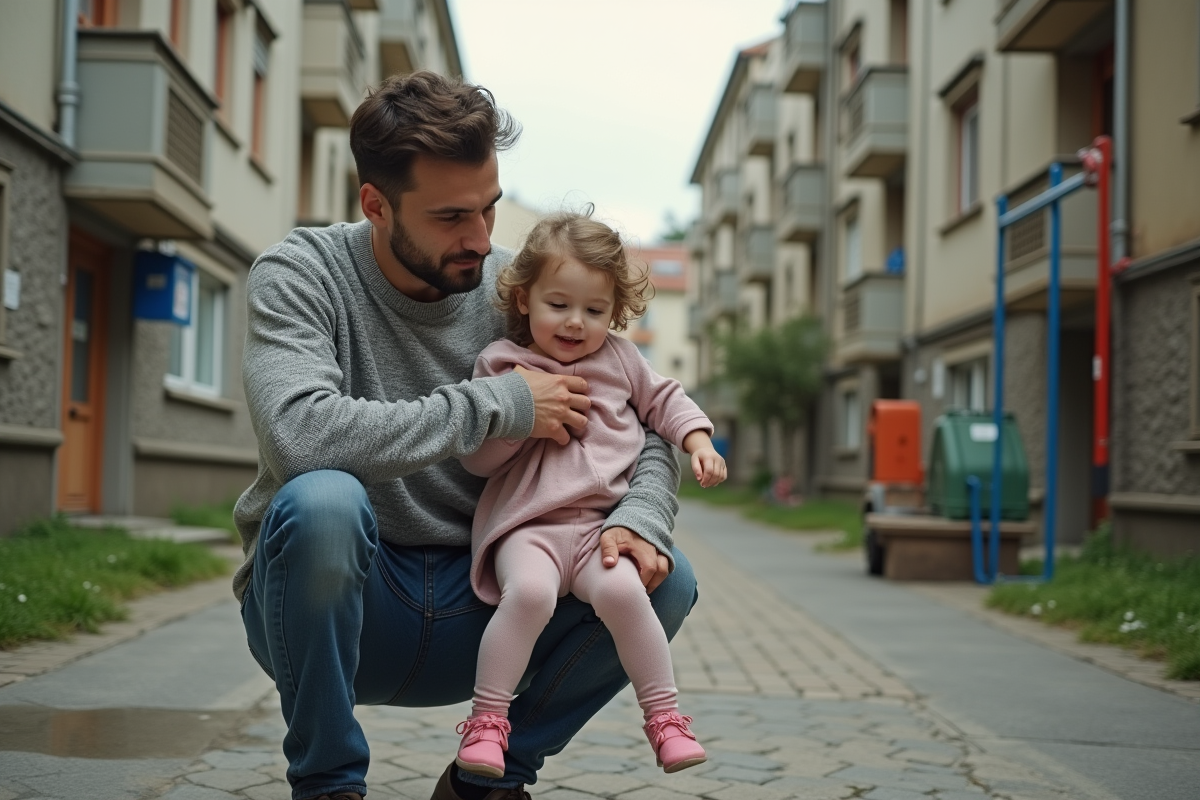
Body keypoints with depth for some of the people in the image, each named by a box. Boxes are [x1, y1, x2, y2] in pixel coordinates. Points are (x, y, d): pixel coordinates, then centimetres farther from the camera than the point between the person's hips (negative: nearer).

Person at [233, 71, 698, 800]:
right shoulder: (300, 275, -12)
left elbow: (648, 430, 4)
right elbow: (302, 434, -32)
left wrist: (640, 517, -19)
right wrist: (499, 405, -26)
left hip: (470, 614, 4)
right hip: (337, 610, -3)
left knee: (664, 580, -14)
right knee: (321, 501, -35)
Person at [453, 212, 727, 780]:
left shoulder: (619, 358, 15)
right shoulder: (501, 364, 6)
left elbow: (664, 399, 30)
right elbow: (476, 459, 4)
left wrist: (699, 442, 13)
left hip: (602, 523, 2)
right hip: (528, 525, -2)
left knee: (623, 591, -27)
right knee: (528, 590, -33)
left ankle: (665, 717, -11)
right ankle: (486, 719, -20)